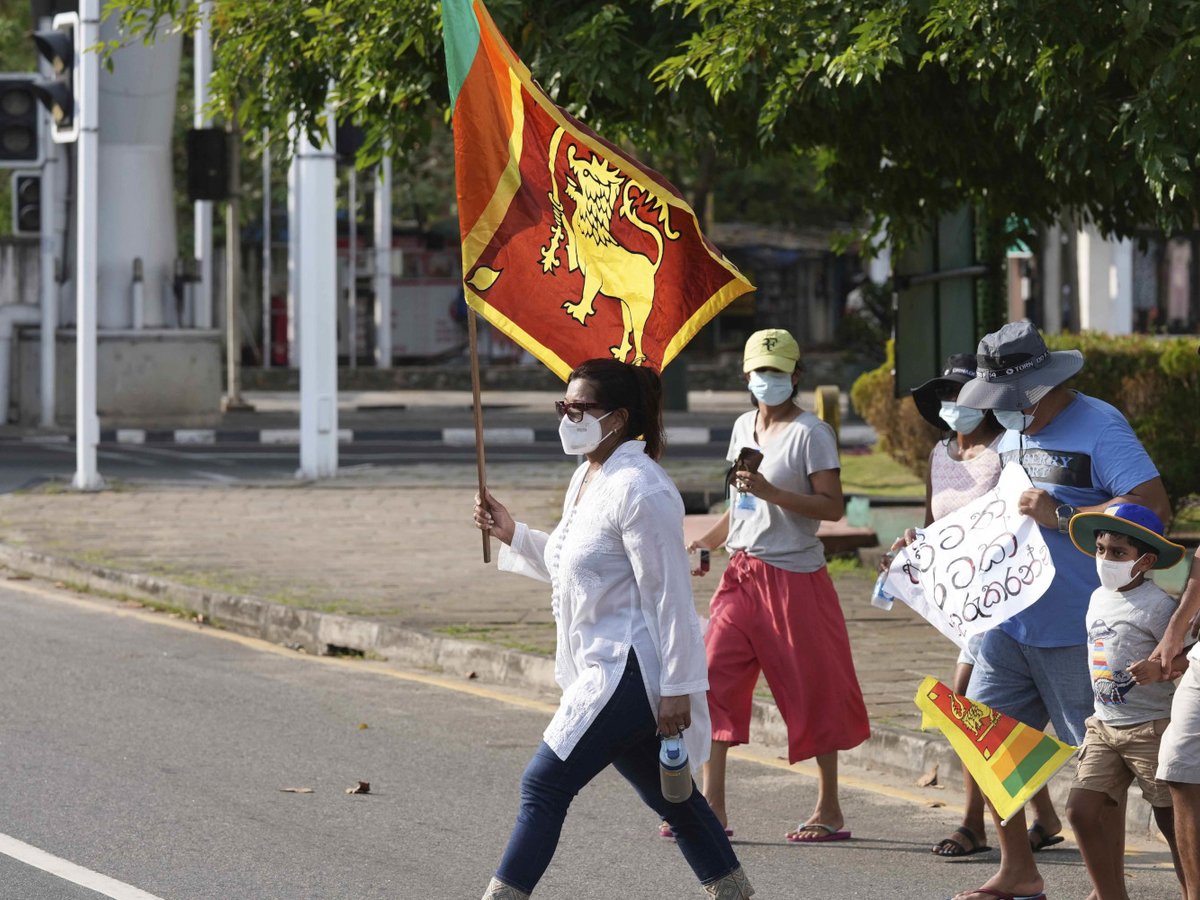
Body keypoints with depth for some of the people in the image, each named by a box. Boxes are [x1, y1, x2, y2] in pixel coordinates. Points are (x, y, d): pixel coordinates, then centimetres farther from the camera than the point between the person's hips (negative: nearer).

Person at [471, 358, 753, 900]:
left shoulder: (638, 489, -17)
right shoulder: (586, 479, 13)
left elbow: (668, 592, -19)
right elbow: (568, 566, 26)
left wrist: (677, 688, -20)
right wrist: (512, 535, 14)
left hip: (628, 669, -10)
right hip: (605, 668, 10)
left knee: (544, 785, -11)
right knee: (669, 796, 15)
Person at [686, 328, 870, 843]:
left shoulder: (810, 433, -9)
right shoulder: (743, 428, 13)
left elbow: (832, 506, -17)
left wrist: (772, 492, -25)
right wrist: (708, 541, 16)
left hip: (794, 577, -7)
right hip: (742, 573, 7)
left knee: (812, 690, 1)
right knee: (715, 679, -3)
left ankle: (829, 809, 11)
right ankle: (712, 805, 0)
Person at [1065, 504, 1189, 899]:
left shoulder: (1157, 605, -13)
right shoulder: (1099, 598, 12)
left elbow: (1185, 655, -17)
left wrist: (1159, 669, -35)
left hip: (1152, 728, -8)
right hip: (1104, 725, 8)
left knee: (1172, 819, -2)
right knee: (1083, 807, -2)